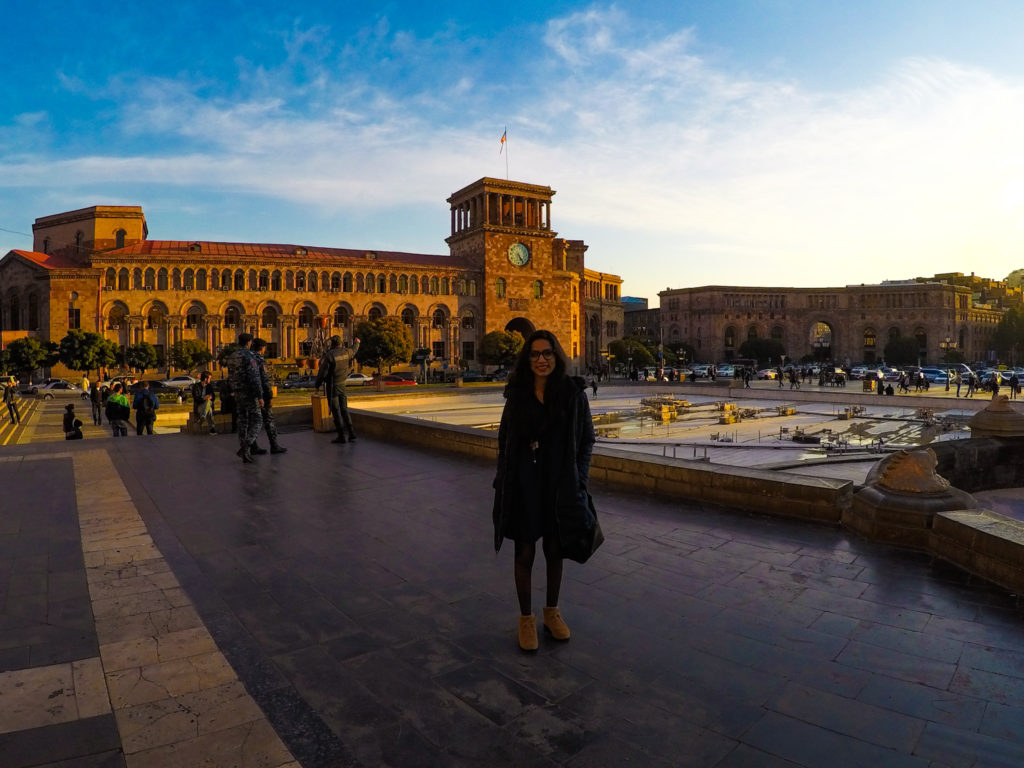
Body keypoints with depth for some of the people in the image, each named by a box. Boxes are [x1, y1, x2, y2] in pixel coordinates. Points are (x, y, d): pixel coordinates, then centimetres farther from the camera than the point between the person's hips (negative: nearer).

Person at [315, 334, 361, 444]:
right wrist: (357, 343, 46)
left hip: (332, 386, -5)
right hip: (342, 385, 5)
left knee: (336, 410, -1)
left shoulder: (328, 355, -15)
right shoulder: (347, 352, 0)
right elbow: (354, 350, 24)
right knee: (344, 409, 13)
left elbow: (322, 372, -14)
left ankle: (341, 436, 0)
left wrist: (317, 385, -1)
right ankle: (351, 432, 9)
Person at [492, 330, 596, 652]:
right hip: (523, 483, 0)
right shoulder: (517, 394, -1)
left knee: (555, 549, 14)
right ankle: (525, 617, 27)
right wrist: (502, 482, 1)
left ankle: (552, 611, 36)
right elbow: (504, 439, 5)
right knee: (525, 551, 8)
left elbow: (586, 438, 1)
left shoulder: (573, 392, -5)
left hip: (560, 483, 0)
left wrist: (579, 479, -5)